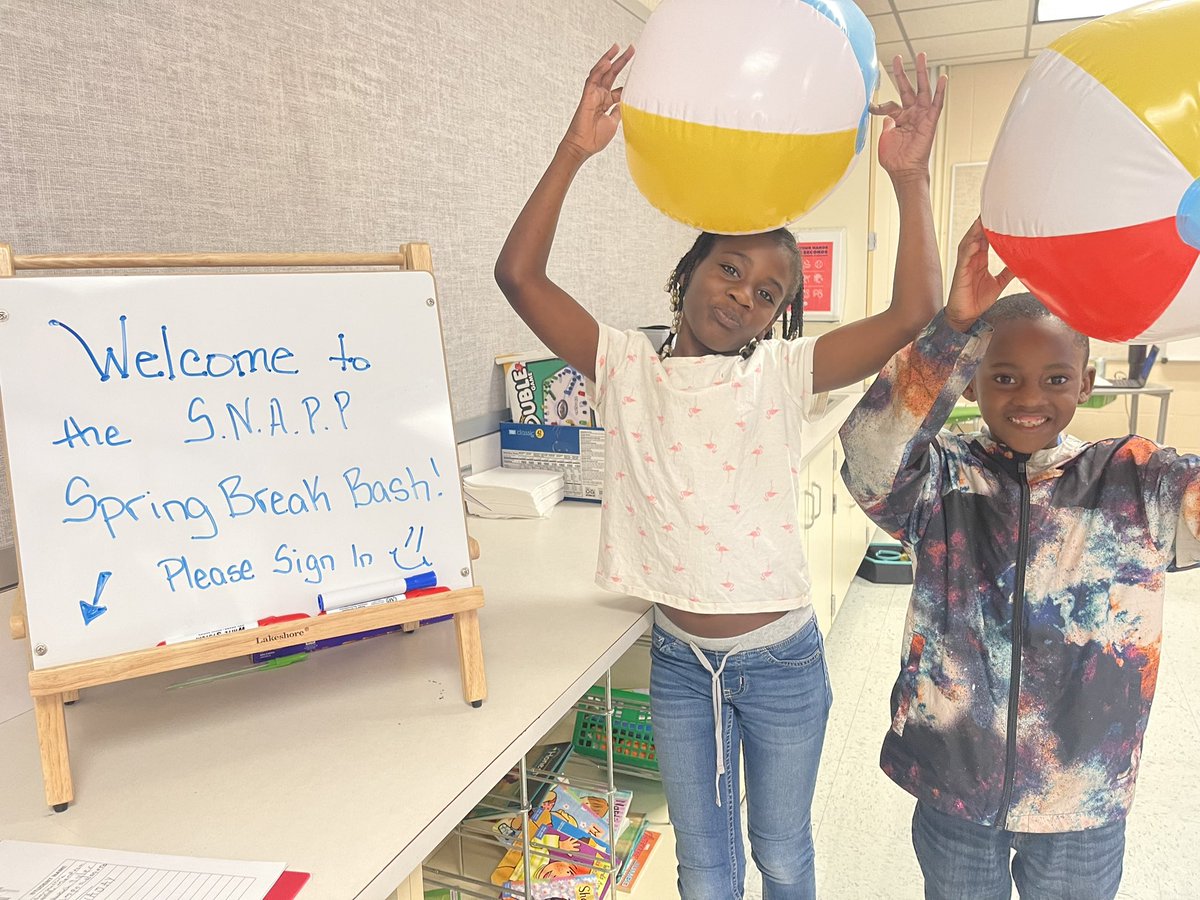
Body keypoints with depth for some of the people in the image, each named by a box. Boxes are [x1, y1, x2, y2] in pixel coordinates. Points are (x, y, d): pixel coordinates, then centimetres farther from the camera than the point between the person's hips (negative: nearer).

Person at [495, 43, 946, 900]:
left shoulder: (784, 373, -8)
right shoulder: (628, 368, -7)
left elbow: (917, 312, -19)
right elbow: (519, 276, -16)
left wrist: (910, 179, -27)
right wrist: (574, 152, -24)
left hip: (781, 660, 0)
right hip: (681, 663, 1)